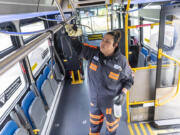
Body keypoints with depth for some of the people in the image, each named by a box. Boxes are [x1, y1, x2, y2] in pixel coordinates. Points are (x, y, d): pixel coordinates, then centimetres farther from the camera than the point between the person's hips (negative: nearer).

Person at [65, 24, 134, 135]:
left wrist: (123, 93, -21)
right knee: (94, 122, 29)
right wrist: (72, 36, -25)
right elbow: (79, 48, -8)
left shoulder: (122, 61, -20)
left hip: (111, 102, -2)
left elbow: (129, 79, -8)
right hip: (94, 99, 3)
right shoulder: (93, 53, -13)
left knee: (112, 124, 27)